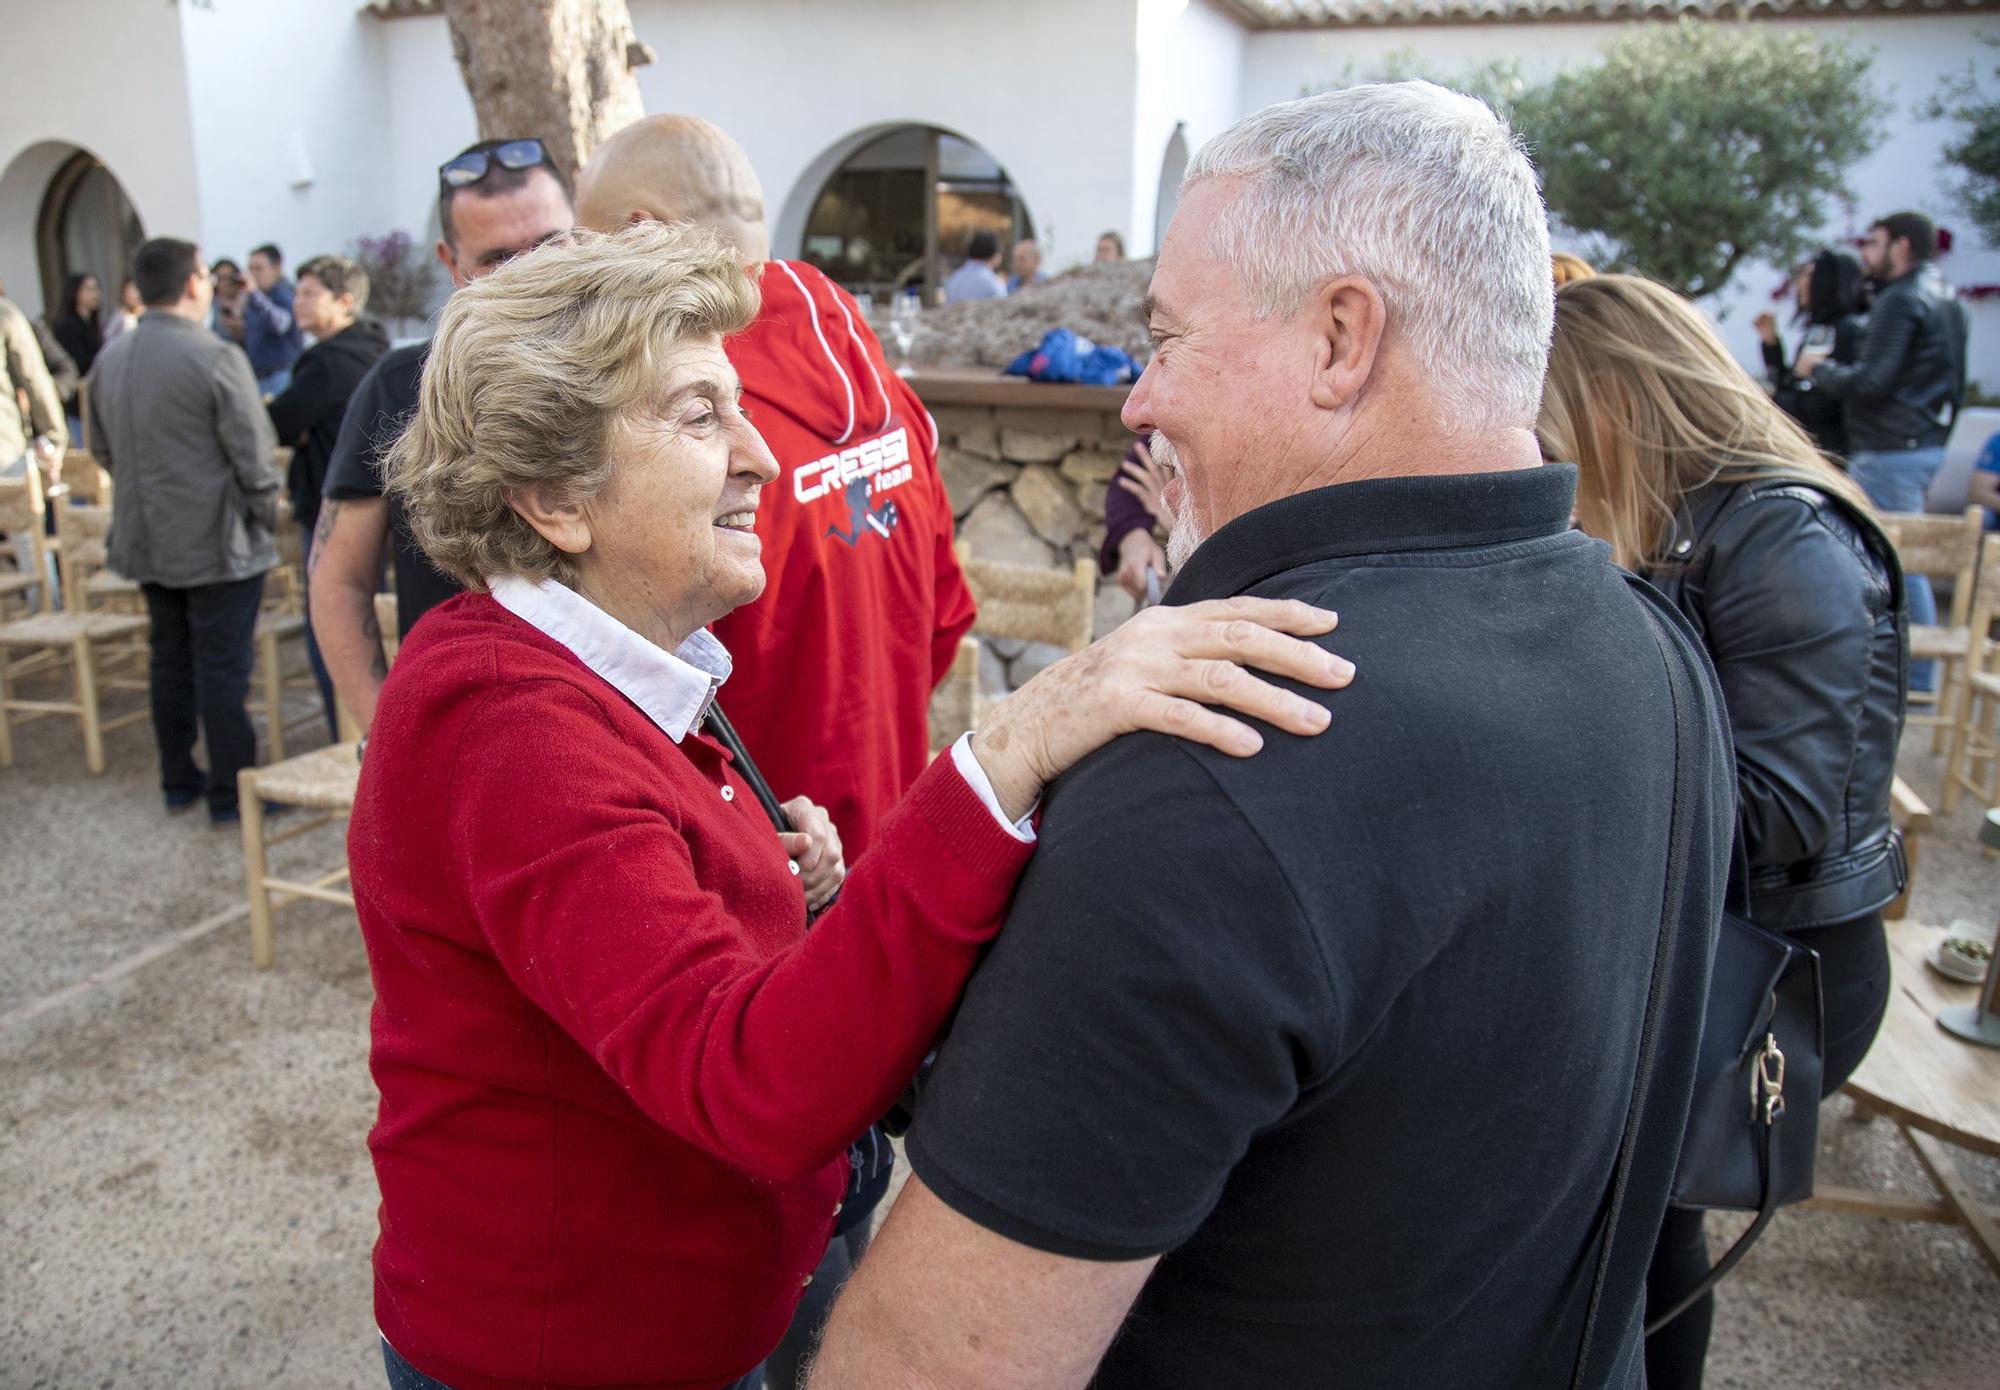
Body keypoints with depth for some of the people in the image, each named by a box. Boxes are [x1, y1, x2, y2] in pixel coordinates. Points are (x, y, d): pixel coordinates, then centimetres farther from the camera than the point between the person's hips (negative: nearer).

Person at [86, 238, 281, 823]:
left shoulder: (109, 358, 6)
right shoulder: (216, 357, -17)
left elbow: (103, 451, 14)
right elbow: (254, 458, -16)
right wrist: (266, 517, -2)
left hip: (146, 541, 7)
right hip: (216, 543, -7)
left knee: (170, 659, 17)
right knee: (223, 667, 0)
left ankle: (178, 780, 27)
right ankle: (230, 792, 7)